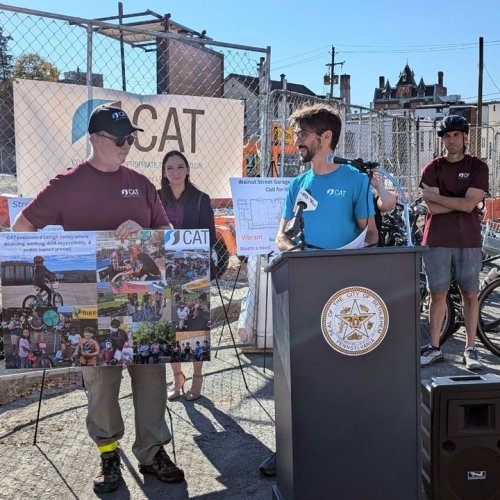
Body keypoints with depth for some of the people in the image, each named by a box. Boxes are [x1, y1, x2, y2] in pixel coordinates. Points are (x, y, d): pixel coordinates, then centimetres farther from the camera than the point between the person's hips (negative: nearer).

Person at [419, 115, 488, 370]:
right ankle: (434, 348, 14)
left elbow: (469, 204, -11)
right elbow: (432, 208, -7)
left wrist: (436, 196, -7)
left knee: (470, 294, 4)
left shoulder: (478, 167, 2)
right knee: (438, 294, 5)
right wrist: (461, 200, -10)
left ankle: (470, 349, 15)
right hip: (437, 240, 0)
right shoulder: (432, 168, 4)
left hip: (468, 241, 0)